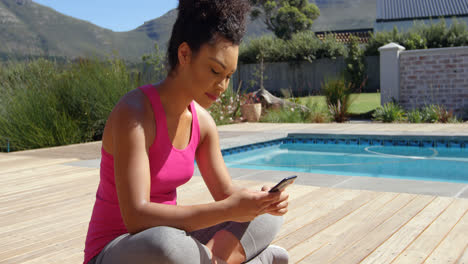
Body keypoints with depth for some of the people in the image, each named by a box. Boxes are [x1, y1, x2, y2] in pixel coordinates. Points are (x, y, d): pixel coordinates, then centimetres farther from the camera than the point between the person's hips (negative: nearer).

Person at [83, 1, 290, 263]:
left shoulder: (202, 122, 0)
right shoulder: (134, 112, -23)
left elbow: (226, 192, 5)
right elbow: (136, 217, -30)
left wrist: (263, 200, -18)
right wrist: (228, 210, -35)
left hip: (169, 242, 7)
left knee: (269, 217, 2)